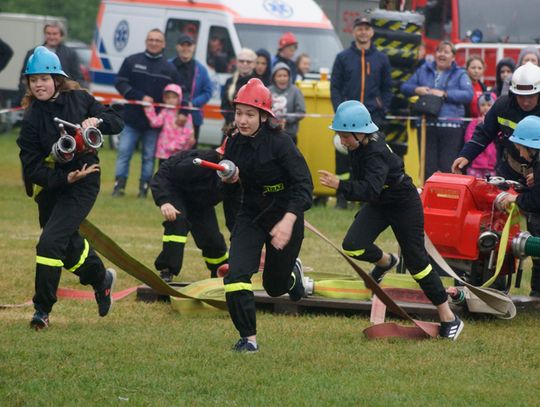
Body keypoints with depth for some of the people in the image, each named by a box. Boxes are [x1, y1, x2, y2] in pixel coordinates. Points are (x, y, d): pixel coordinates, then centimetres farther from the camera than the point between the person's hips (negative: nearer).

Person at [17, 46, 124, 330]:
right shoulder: (31, 119, -9)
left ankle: (42, 309, -8)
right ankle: (101, 279, 49)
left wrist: (96, 121, -20)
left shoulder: (79, 99, -6)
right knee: (69, 245, 18)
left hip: (83, 183, -3)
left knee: (50, 242, -16)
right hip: (50, 187, 3)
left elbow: (116, 123, 2)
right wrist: (64, 178, -25)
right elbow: (32, 168, -13)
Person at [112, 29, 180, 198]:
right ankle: (119, 186, 3)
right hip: (132, 119, -1)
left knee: (149, 156, 5)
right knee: (124, 152, -3)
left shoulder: (169, 69, 7)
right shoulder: (132, 61, 4)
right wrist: (141, 97, -14)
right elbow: (120, 83, -3)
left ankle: (144, 188, 12)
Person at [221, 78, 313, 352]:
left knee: (275, 286, 12)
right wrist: (229, 177, -11)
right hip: (250, 214, 4)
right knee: (236, 276, -15)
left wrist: (288, 221, -35)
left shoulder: (280, 143, -21)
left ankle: (293, 270, 49)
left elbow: (303, 184, -24)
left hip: (284, 215, -4)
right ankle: (248, 338, -3)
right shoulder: (234, 143, -4)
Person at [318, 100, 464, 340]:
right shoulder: (359, 144, -11)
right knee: (352, 246, -13)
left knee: (416, 261, -2)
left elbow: (370, 190, -49)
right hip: (378, 204, 7)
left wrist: (340, 185, -60)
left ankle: (448, 318, 11)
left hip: (403, 203, -7)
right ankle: (385, 261, 22)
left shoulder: (375, 153, -35)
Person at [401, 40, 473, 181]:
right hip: (427, 125, 3)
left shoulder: (459, 74, 8)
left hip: (450, 126, -3)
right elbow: (405, 87, 18)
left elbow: (468, 94, -7)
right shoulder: (423, 70, 18)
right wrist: (416, 90, -4)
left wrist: (444, 94, -14)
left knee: (448, 168, -5)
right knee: (428, 167, 2)